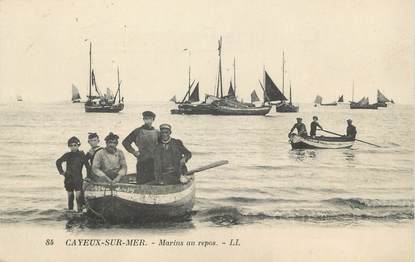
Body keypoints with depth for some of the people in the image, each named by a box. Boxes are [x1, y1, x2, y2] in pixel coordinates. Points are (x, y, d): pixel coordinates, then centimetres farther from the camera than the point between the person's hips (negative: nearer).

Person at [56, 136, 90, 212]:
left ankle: (80, 211, -9)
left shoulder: (82, 155, -2)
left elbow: (88, 166, 0)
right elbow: (58, 162, 13)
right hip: (69, 179, 2)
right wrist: (62, 172, 8)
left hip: (78, 179, -2)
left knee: (79, 196, -11)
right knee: (70, 196, 9)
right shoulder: (67, 155, 2)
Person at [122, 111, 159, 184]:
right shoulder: (138, 131, 5)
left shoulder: (157, 133, 10)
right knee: (141, 183, -3)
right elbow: (125, 142, 11)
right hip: (142, 162, -2)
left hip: (155, 162, 2)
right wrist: (133, 151, 4)